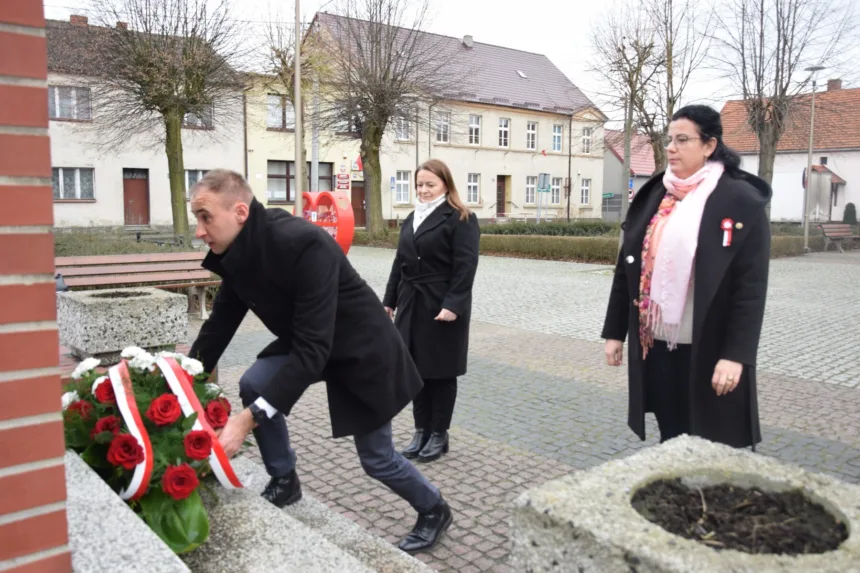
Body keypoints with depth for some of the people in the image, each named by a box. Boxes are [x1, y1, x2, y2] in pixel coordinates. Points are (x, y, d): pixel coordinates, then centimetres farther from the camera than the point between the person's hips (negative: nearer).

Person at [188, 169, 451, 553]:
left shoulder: (304, 243, -37)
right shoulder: (237, 251, -12)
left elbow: (313, 349, -40)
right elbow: (220, 323, -1)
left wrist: (247, 419, -43)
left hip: (360, 348, -7)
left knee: (376, 457, 4)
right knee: (254, 385, -11)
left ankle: (433, 510, 32)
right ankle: (284, 482, 12)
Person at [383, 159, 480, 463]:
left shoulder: (460, 219, -7)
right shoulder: (411, 219, 17)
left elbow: (466, 266, -14)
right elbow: (400, 263, 18)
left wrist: (453, 304, -22)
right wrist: (390, 300, 15)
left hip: (442, 306, -7)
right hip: (412, 305, 7)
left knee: (441, 371, 3)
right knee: (416, 369, 10)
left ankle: (439, 434, 15)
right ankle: (421, 430, 21)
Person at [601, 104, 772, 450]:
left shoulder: (742, 202, -8)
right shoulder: (652, 197, 8)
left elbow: (751, 288, -12)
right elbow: (626, 269, 10)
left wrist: (736, 355, -18)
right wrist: (614, 332, 9)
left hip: (709, 352, -5)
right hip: (655, 345, 5)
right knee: (671, 439, 17)